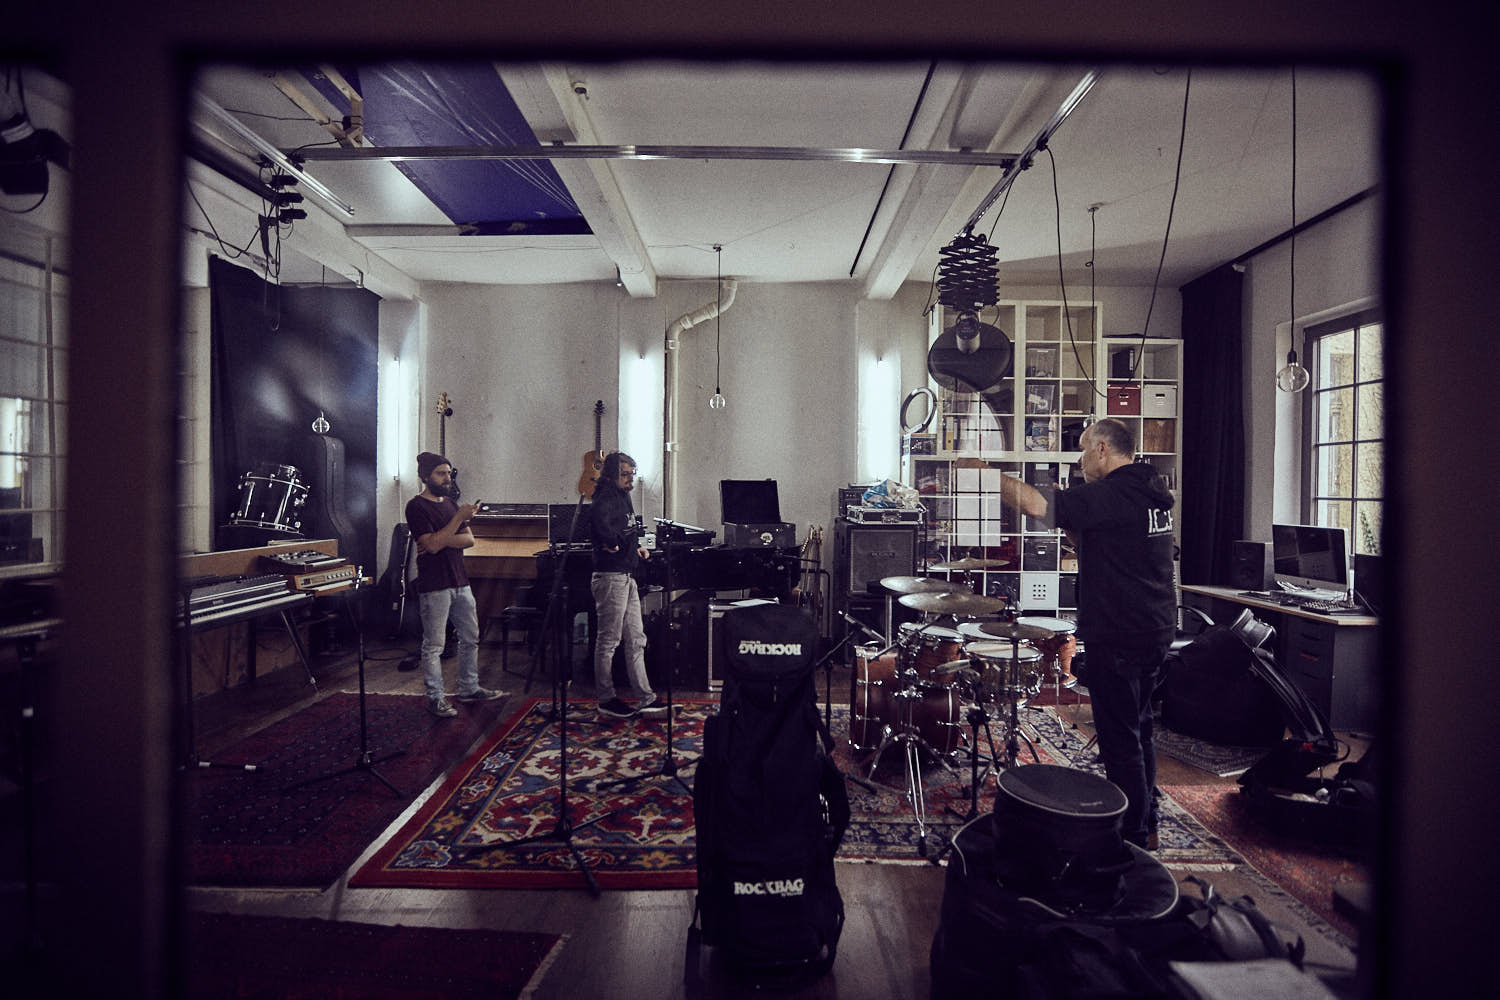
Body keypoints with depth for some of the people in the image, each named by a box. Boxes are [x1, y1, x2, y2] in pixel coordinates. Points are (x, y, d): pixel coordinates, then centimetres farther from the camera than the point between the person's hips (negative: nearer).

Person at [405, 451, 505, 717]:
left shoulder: (450, 503, 14)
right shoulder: (416, 506, -9)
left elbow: (469, 539, 6)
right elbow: (432, 544, -19)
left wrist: (442, 540, -11)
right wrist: (459, 518, -20)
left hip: (460, 582, 8)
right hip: (434, 586, -8)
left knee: (471, 638, 14)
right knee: (434, 646, 1)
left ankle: (470, 688, 27)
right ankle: (435, 698, 13)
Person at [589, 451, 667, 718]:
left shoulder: (623, 498, 17)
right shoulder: (607, 498, -14)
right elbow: (597, 518, -37)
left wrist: (635, 548, 14)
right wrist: (612, 544, -23)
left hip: (627, 577, 10)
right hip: (611, 577, -10)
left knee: (636, 640, 12)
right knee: (608, 641, 1)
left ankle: (646, 698, 18)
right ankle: (606, 700, 12)